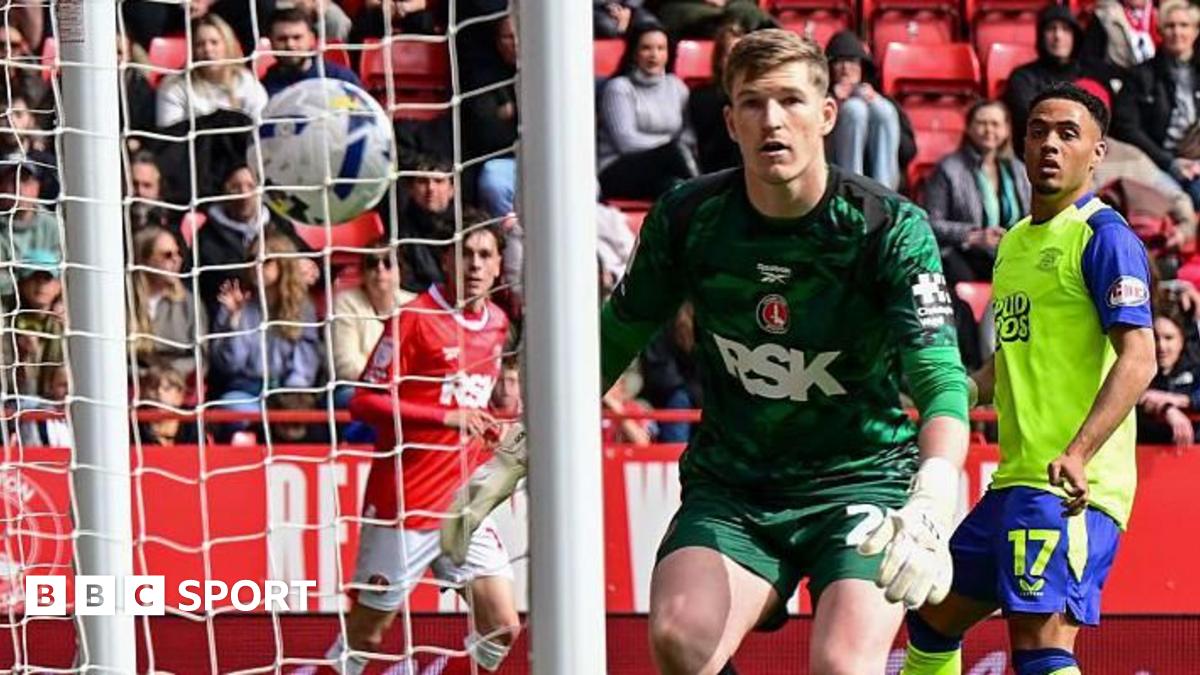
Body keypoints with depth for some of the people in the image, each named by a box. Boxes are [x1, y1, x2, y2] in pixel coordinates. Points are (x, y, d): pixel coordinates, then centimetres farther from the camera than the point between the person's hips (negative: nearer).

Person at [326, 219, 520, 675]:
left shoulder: (497, 322, 9)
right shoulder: (414, 318, -12)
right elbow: (364, 402, -17)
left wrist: (488, 428, 10)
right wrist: (447, 418, -24)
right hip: (403, 504, -6)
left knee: (502, 629, -1)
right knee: (365, 634, 3)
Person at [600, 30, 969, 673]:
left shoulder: (891, 227, -13)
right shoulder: (687, 217, -5)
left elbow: (940, 378, -22)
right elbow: (614, 341, 11)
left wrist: (933, 498, -40)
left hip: (861, 477, -2)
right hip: (728, 487, 2)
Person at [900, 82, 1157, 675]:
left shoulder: (1104, 236, -8)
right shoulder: (1015, 241, 19)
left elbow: (1137, 359, -19)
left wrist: (1078, 455, -31)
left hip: (1073, 489, -10)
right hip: (1016, 481, 10)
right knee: (933, 615, 19)